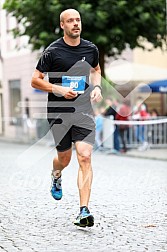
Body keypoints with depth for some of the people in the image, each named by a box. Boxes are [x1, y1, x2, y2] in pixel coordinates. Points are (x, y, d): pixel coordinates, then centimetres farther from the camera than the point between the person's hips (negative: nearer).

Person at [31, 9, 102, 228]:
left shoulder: (91, 49, 5)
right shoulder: (53, 51, -6)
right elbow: (35, 80, -2)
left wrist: (97, 87, 7)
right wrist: (58, 89, -16)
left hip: (84, 110, 2)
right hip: (58, 111, -1)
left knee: (85, 157, -13)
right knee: (64, 158, 12)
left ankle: (84, 211, -14)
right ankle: (56, 177, 51)